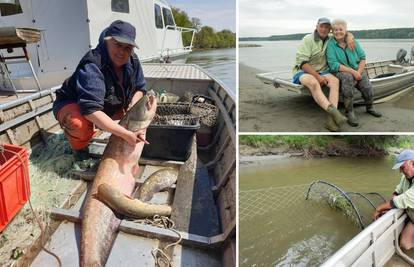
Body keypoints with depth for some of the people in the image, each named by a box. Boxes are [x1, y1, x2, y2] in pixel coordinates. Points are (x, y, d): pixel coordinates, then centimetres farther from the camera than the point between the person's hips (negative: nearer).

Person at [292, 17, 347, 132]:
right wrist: (317, 76, -19)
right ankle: (333, 112, -52)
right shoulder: (308, 39, -6)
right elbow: (302, 62, -15)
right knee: (313, 83, -39)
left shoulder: (330, 40, 11)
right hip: (303, 71, -5)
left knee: (335, 80, -26)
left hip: (322, 72, 5)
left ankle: (331, 119, -39)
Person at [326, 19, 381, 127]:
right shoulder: (330, 44, -7)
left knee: (367, 86, -20)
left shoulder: (353, 42, 5)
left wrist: (358, 72, -13)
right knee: (348, 77, -37)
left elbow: (362, 58, 5)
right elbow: (334, 65, -16)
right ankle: (349, 112, -28)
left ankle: (369, 107, 13)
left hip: (357, 70, 4)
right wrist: (352, 71, -22)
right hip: (340, 72, -4)